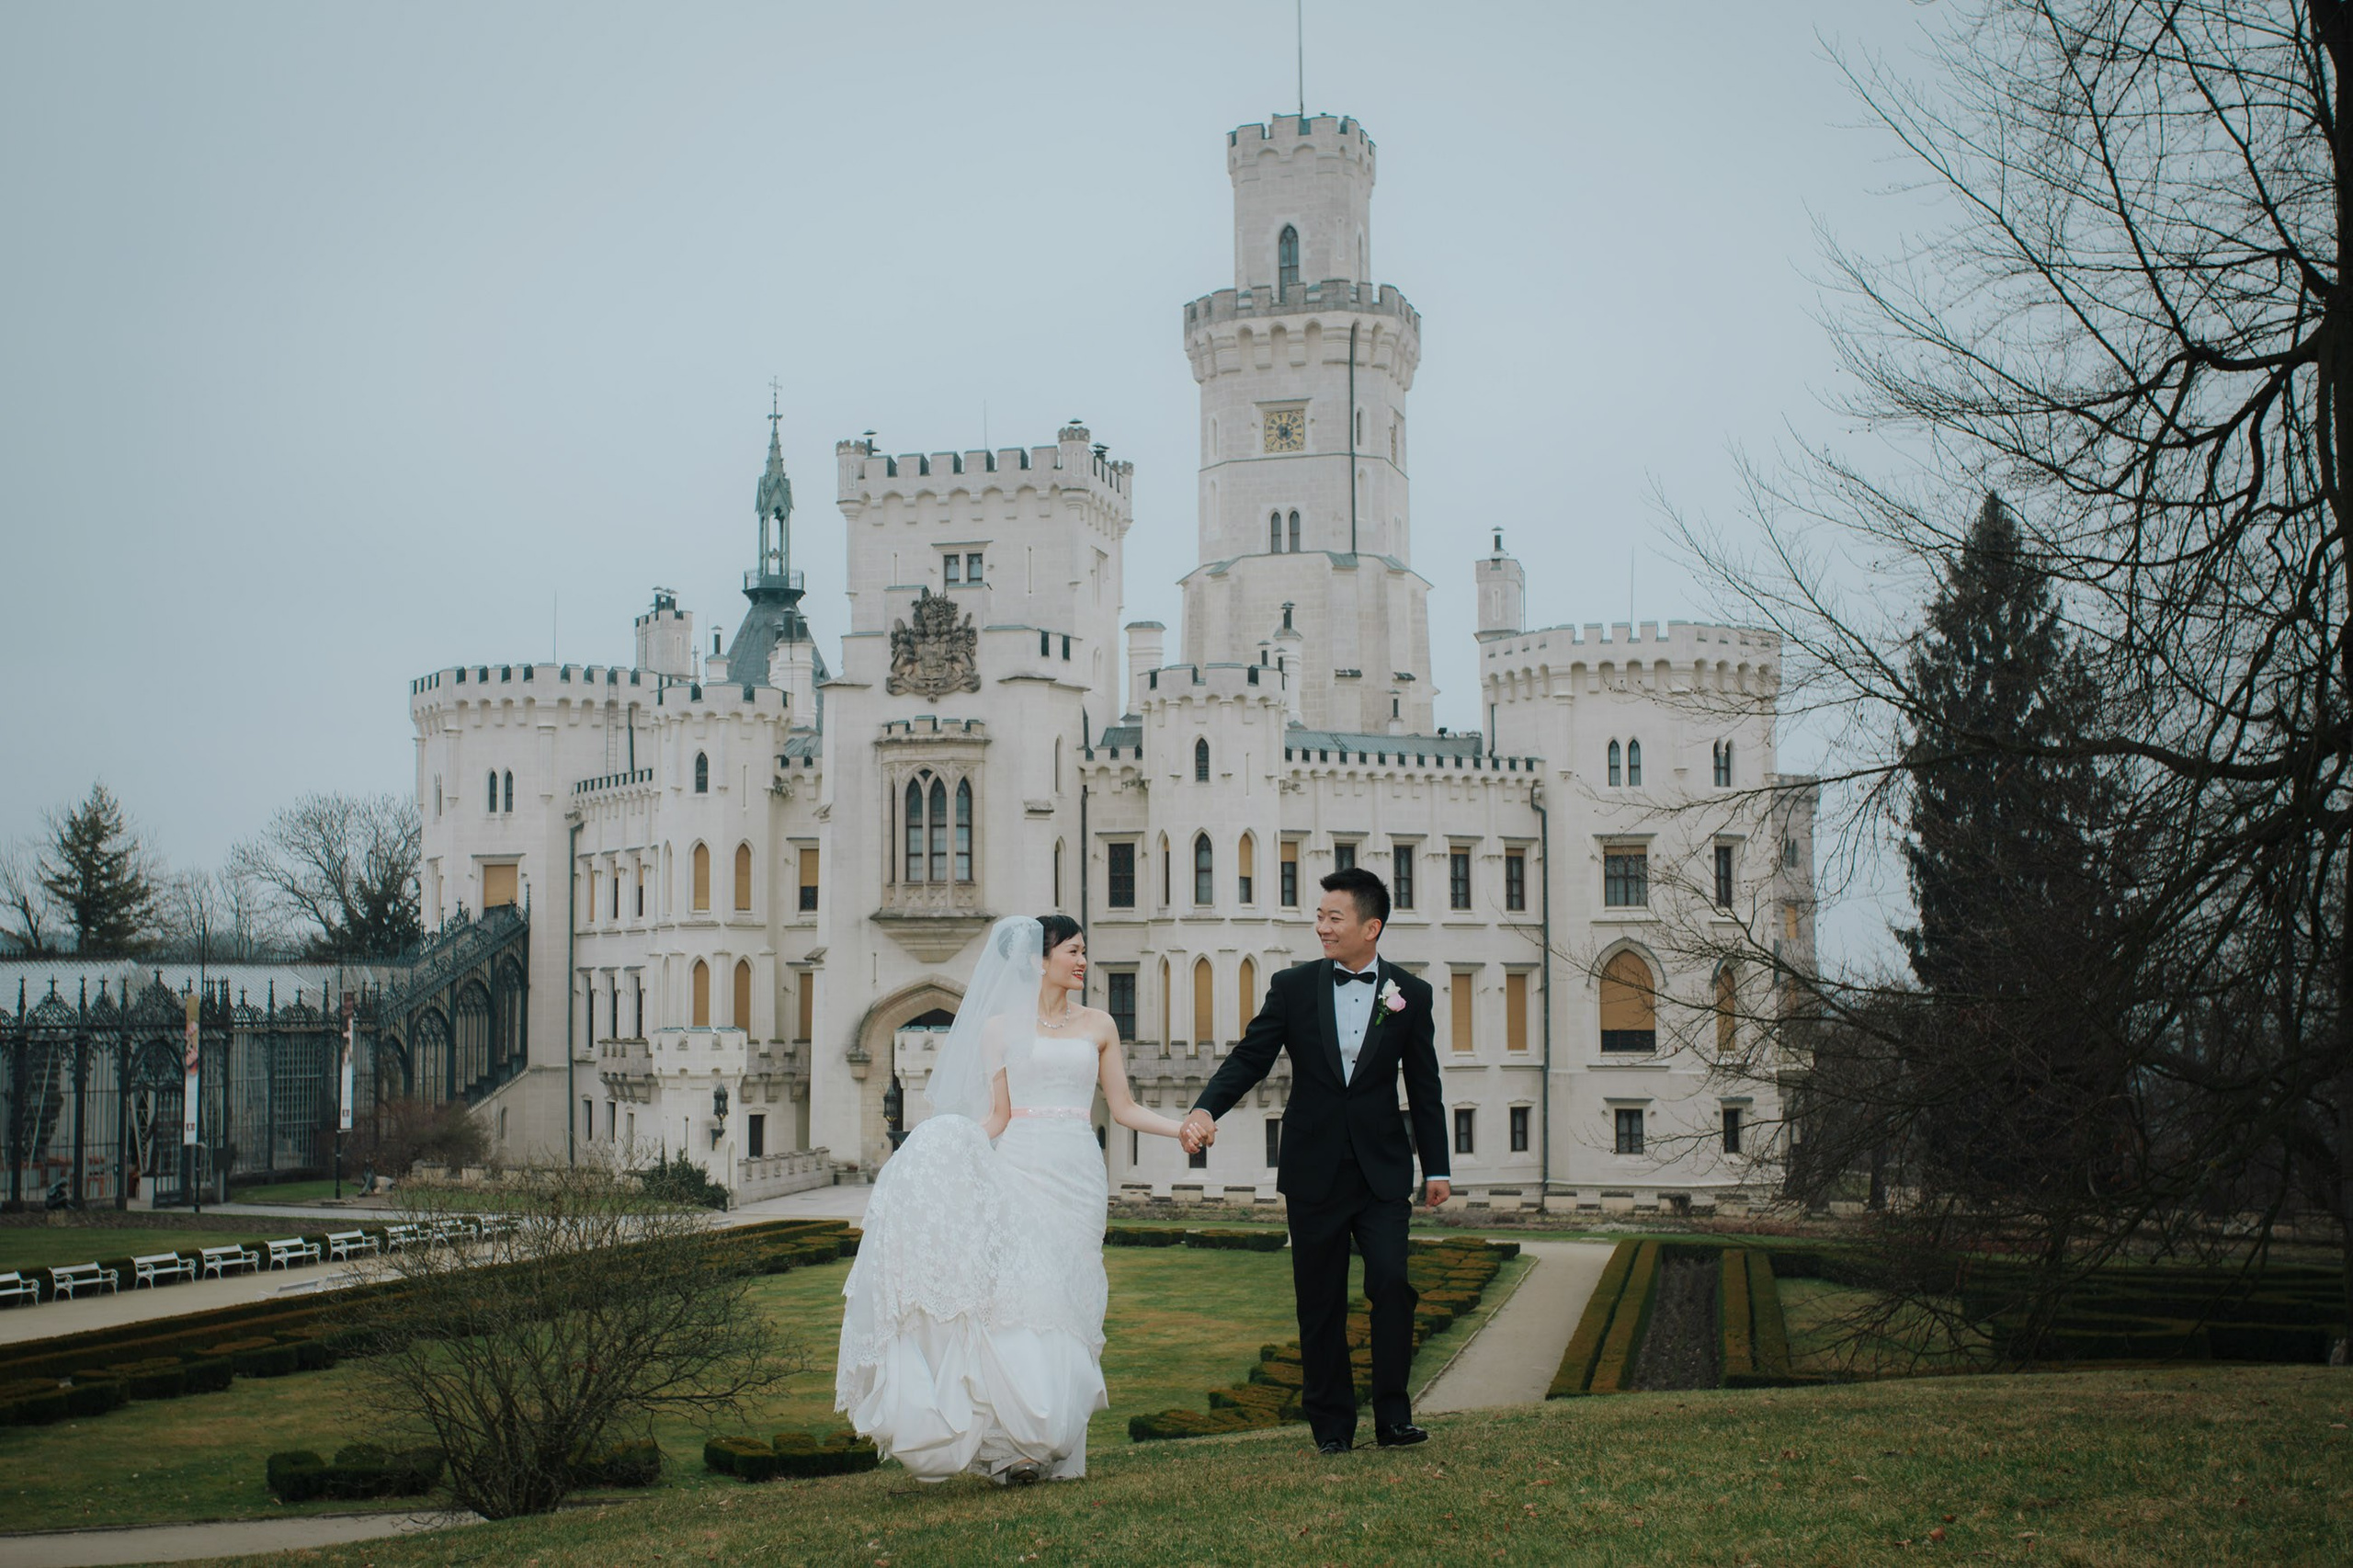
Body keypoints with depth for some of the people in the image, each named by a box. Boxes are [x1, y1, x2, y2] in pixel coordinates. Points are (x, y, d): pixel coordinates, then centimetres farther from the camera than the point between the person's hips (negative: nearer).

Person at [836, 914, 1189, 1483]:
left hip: (1076, 1174, 2)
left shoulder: (1098, 1025, 13)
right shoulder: (1002, 1025, 8)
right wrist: (957, 1156, -11)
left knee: (1064, 1298, -3)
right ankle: (1015, 1441, -13)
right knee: (1016, 1292, -12)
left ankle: (1055, 1444, -2)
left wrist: (1188, 1127, 2)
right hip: (1018, 1169, -2)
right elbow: (996, 1114, 4)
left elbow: (1124, 1109, 12)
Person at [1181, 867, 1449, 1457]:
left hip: (1382, 1170, -1)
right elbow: (1250, 1057, -1)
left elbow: (1424, 1087, 8)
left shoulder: (1409, 994, 3)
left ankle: (1393, 1417, -3)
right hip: (1314, 1170, 1)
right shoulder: (1293, 987, 2)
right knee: (1320, 1303, 5)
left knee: (1391, 1281, -15)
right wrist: (1206, 1108, -18)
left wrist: (1437, 1167, 8)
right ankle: (1332, 1424, 16)